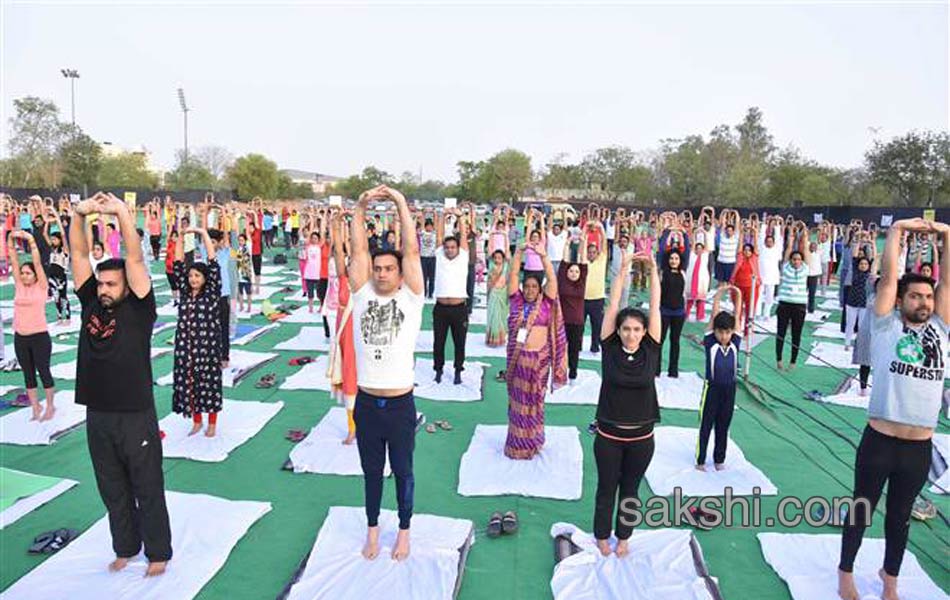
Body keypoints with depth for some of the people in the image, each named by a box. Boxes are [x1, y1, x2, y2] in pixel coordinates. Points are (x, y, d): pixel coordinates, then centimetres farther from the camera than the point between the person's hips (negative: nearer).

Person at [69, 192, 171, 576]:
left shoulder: (138, 309, -8)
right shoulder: (90, 304, 4)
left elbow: (136, 259, -17)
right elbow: (78, 254, 2)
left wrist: (122, 213, -21)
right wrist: (80, 215, -8)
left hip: (136, 416, -5)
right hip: (97, 416, 5)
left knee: (148, 490, 8)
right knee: (113, 491, 18)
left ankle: (158, 552, 24)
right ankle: (125, 548, 36)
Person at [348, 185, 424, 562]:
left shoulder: (410, 298, -4)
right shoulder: (362, 295, 2)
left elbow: (412, 251, -11)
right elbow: (358, 251, -3)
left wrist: (402, 205, -11)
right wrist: (360, 208, -8)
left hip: (400, 404, -2)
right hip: (366, 403, 2)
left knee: (402, 471, 15)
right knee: (371, 471, 19)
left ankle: (404, 530, 34)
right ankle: (372, 528, 38)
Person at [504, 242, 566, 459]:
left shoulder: (546, 303, 2)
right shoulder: (516, 301, 4)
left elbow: (552, 279, -7)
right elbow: (513, 274, -2)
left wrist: (543, 256, -17)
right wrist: (519, 252, -12)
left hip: (539, 358, -1)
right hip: (517, 358, 1)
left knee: (535, 400, 10)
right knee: (517, 400, 9)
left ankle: (532, 441, 23)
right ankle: (518, 442, 20)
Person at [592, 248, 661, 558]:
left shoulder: (651, 350, -5)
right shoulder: (610, 348, -9)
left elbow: (655, 308, -7)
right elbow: (613, 305, -11)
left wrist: (653, 271, -9)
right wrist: (623, 270, -13)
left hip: (641, 436, 1)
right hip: (609, 434, -1)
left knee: (630, 488, 17)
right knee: (606, 487, 14)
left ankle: (623, 536, 36)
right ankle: (602, 535, 34)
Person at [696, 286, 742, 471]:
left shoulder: (735, 343, -2)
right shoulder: (710, 343, -10)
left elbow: (736, 317, -6)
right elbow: (714, 316, -12)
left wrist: (738, 296, -11)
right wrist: (718, 296, -13)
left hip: (730, 389, 3)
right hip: (712, 388, -3)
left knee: (723, 426, 15)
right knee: (706, 425, 6)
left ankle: (719, 459, 28)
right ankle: (700, 461, 17)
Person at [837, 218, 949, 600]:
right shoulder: (886, 326, -3)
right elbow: (888, 277, -6)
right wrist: (897, 230, -2)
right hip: (879, 442, -3)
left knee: (899, 516, 19)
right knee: (862, 509, 12)